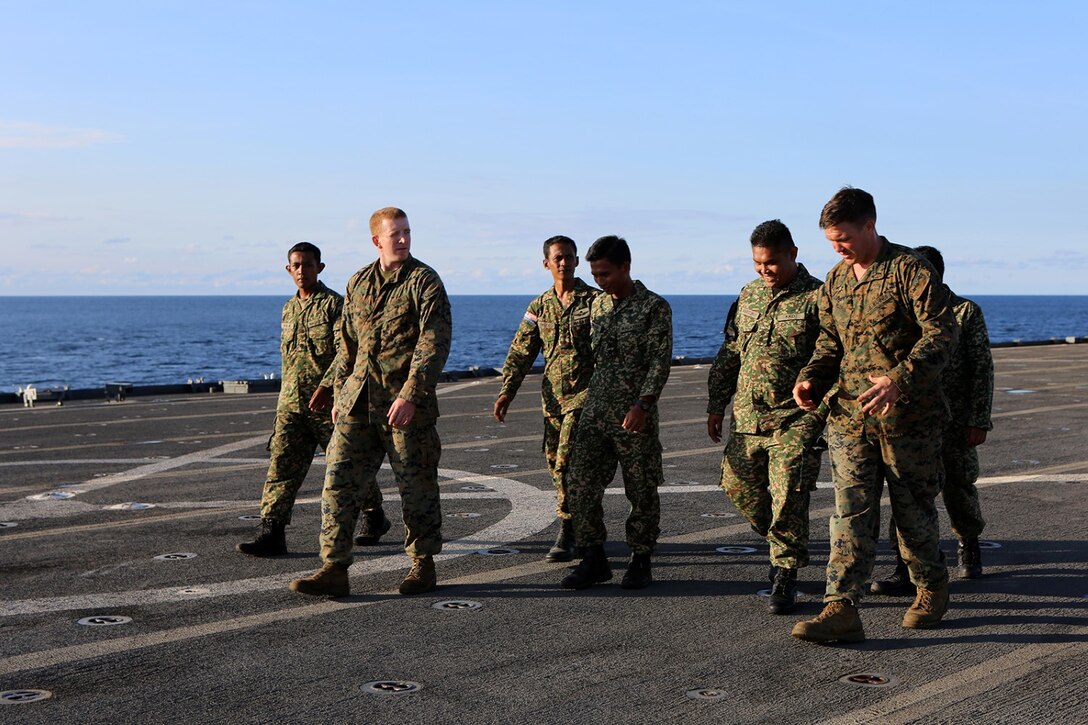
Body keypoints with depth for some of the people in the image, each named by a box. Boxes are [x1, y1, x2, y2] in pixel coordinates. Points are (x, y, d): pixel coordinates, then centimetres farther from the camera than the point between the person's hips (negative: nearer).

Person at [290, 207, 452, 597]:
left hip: (406, 403, -5)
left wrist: (409, 396, -21)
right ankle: (334, 569, 0)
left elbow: (434, 344, -14)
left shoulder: (425, 281, -6)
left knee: (416, 487, 5)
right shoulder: (358, 283, 12)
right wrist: (340, 393, 15)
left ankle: (423, 566, 19)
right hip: (358, 401, 5)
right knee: (339, 480, -2)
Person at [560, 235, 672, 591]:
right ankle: (594, 560, 10)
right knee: (580, 485, 0)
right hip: (595, 412, 6)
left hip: (635, 415, -6)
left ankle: (640, 562, 17)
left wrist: (643, 404, -24)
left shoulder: (654, 307, -7)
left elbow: (660, 361, -13)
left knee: (642, 491, 3)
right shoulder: (599, 304, 13)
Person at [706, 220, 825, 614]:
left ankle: (785, 575, 4)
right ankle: (782, 541, 33)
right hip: (746, 416, 6)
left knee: (789, 497, -7)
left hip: (795, 419, -6)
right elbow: (729, 353, 19)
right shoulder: (749, 296, 13)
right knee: (738, 484, 10)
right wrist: (716, 404, 16)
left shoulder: (818, 298, -6)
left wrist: (824, 413, -14)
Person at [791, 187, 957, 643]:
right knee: (851, 510, -5)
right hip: (850, 415, 5)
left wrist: (900, 379, -31)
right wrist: (811, 379, 2)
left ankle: (932, 591, 32)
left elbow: (941, 333, -17)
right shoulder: (835, 280, 12)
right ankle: (841, 609, -10)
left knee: (913, 508, 9)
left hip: (906, 416, -5)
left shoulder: (910, 270, -10)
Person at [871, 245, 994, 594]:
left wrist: (979, 421, -10)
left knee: (959, 491, 10)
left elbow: (983, 368, -5)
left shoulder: (966, 312, -4)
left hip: (955, 421, -2)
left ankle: (969, 543, 40)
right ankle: (906, 572, -11)